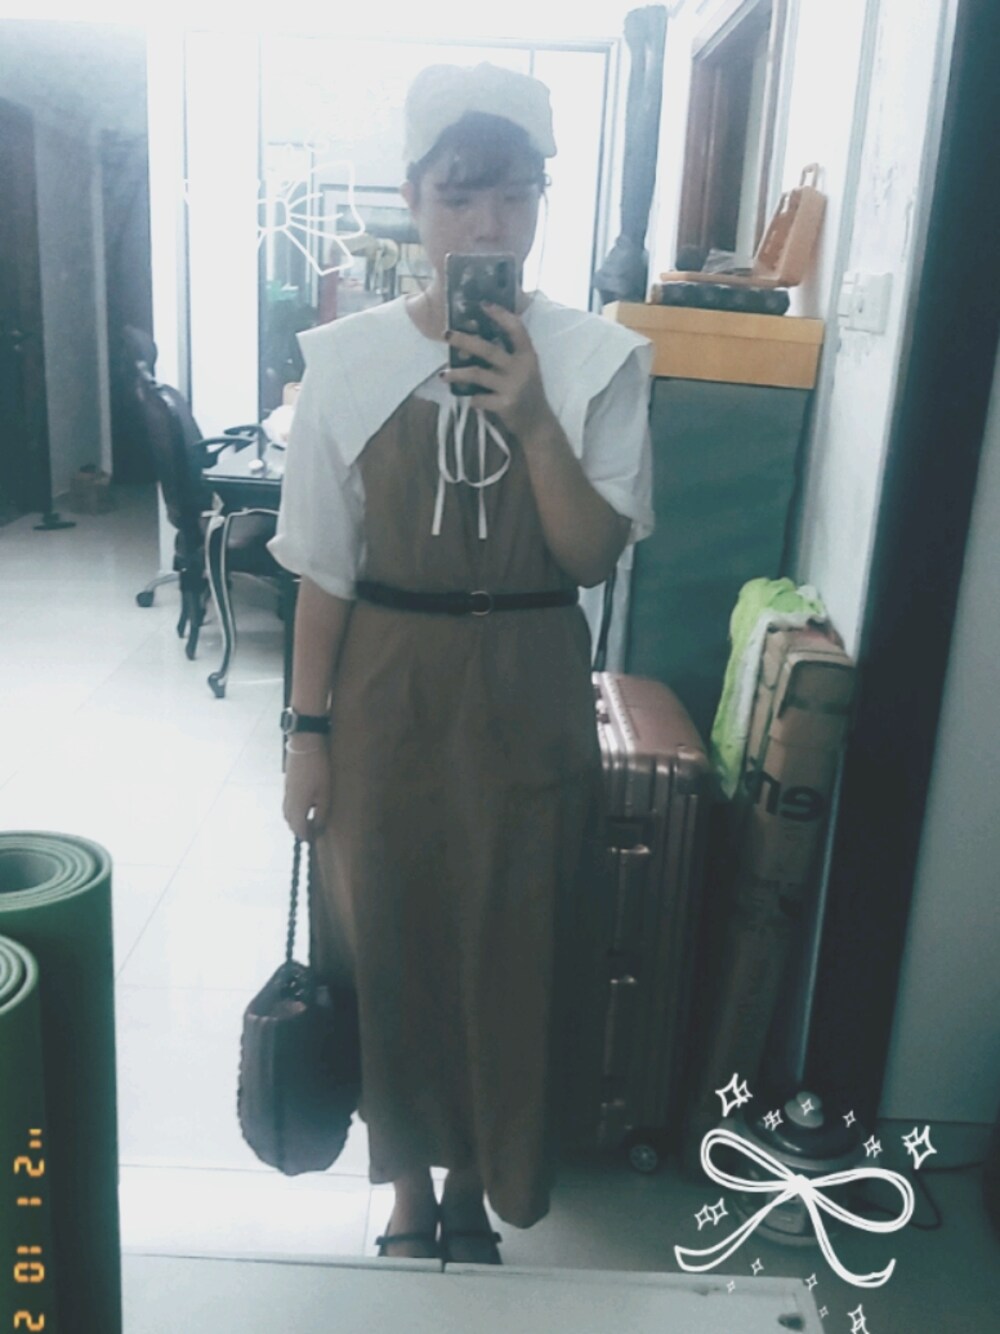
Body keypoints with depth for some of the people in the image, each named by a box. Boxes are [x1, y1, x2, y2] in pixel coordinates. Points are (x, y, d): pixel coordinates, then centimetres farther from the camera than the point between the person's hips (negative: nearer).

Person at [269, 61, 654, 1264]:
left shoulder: (595, 359, -5)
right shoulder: (348, 357, -4)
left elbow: (595, 559, -9)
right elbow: (322, 565, -2)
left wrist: (532, 421, -22)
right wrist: (307, 731, -2)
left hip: (524, 697, 0)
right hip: (386, 690, 1)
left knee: (507, 946, 11)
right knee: (386, 938, 12)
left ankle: (475, 1186, 39)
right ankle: (407, 1187, 39)